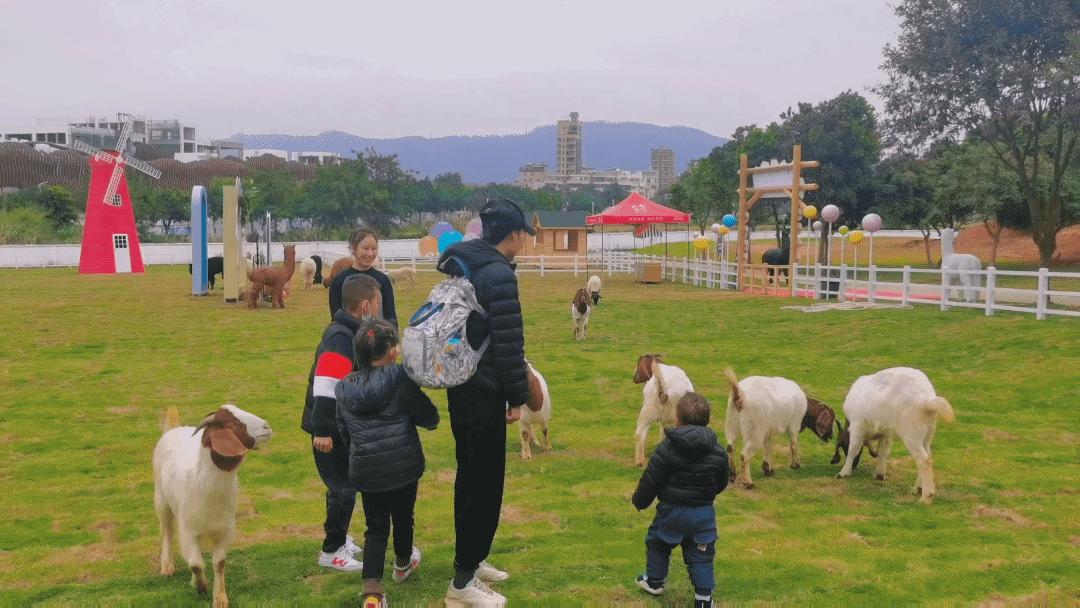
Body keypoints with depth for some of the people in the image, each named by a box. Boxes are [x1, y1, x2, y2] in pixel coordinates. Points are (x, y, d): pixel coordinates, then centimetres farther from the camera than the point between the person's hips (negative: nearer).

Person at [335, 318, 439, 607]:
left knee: (376, 526, 9)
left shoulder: (344, 388, 2)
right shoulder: (400, 378, -13)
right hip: (403, 466, -2)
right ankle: (403, 563, 47)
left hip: (365, 471, 3)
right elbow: (430, 419, -10)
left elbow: (343, 431, 13)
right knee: (403, 517, 21)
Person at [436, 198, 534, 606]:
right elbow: (508, 343, -20)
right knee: (483, 483, -2)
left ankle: (473, 559, 33)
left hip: (460, 386, 9)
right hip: (483, 393, -9)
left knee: (472, 477, 20)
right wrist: (517, 397, -11)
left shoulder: (460, 266, 10)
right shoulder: (499, 275, -18)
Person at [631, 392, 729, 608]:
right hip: (704, 512, 2)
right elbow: (722, 483, 6)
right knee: (701, 555, 12)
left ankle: (655, 580, 37)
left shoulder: (666, 449, -16)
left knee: (657, 542, 23)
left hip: (672, 510, -2)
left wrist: (639, 500, 6)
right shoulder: (718, 452, -7)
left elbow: (650, 481, -11)